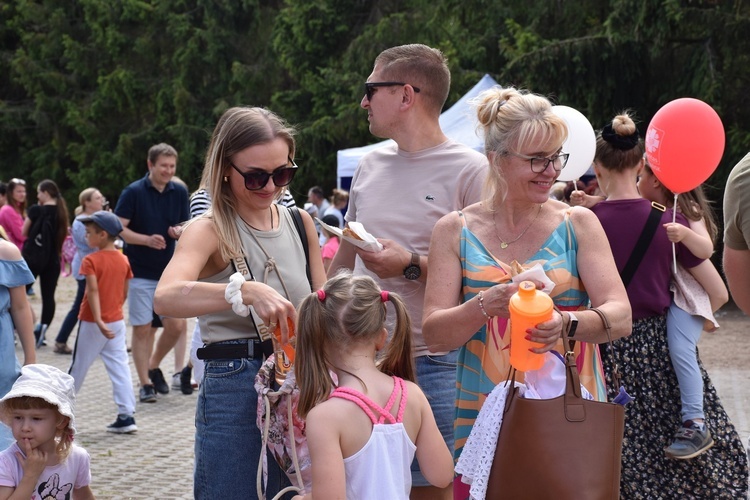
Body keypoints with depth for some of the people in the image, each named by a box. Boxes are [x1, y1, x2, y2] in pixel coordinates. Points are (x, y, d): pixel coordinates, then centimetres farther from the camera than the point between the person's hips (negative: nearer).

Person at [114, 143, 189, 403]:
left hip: (169, 271, 4)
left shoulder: (179, 193, 4)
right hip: (140, 272, -4)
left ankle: (154, 366, 24)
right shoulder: (134, 192, -9)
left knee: (177, 325, -1)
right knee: (142, 329, 1)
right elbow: (118, 229, -11)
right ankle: (145, 383, 11)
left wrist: (179, 231, -10)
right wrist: (147, 240, -23)